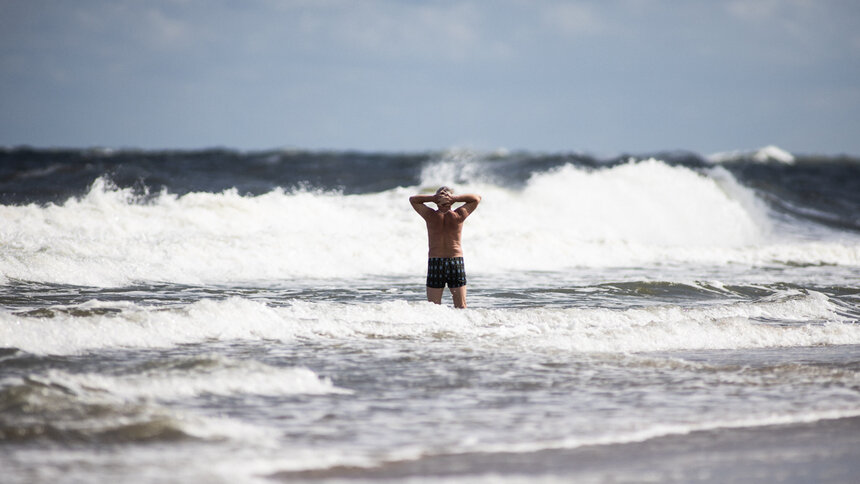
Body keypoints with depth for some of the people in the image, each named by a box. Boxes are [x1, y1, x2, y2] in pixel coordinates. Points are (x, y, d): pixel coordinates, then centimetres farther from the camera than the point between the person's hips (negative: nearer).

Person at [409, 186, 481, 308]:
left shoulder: (431, 216, -1)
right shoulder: (458, 216, -2)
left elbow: (413, 199, 15)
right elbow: (477, 198, 12)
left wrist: (432, 198, 1)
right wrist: (455, 198, -1)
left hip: (434, 262, 0)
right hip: (456, 261, 0)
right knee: (461, 307, 4)